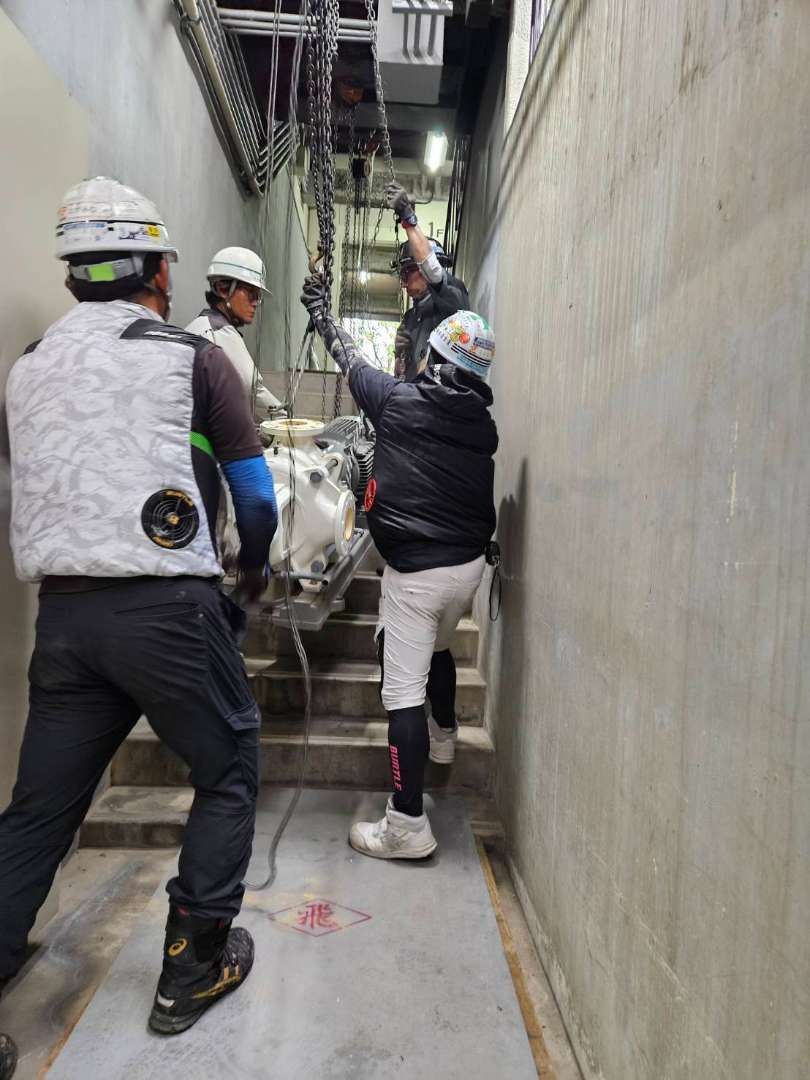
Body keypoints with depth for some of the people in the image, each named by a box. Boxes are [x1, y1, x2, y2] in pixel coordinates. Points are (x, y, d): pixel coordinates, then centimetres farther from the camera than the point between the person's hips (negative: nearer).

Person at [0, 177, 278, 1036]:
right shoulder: (192, 357, 0)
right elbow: (254, 493, 3)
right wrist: (254, 567, 22)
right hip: (167, 607, -4)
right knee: (229, 773, 15)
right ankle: (192, 969, 23)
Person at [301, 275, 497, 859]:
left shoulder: (399, 399, -9)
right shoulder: (483, 425, 4)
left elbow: (353, 361, 9)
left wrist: (321, 312, 25)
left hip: (415, 570, -6)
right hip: (469, 564, 7)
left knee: (403, 688, -2)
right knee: (439, 647, 32)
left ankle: (408, 826, 2)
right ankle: (444, 734, 54)